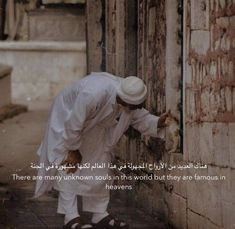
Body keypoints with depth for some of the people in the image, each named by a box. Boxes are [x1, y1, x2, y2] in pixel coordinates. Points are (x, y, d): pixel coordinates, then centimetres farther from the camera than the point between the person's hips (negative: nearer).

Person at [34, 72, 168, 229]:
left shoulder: (132, 94, -25)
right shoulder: (93, 94, -46)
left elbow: (141, 118, -7)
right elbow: (73, 125, -34)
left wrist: (158, 123, -28)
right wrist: (73, 150, -20)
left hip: (95, 128, 6)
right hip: (67, 117, -6)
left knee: (100, 167, 3)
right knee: (68, 167, -13)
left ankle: (100, 216, 10)